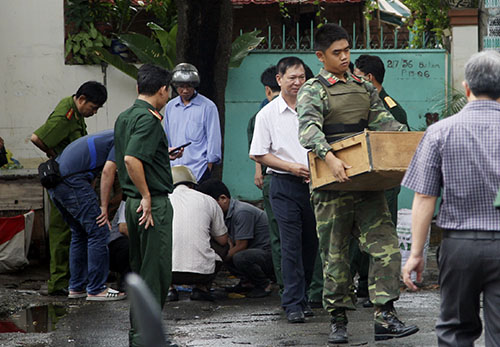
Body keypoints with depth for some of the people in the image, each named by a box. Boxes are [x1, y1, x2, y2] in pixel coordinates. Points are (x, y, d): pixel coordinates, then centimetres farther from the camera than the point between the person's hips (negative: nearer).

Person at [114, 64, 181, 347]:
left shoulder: (124, 117, 13)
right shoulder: (148, 119, -16)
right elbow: (131, 159, -28)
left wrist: (165, 155, 28)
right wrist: (146, 196, -21)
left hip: (133, 202, 10)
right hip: (155, 204, -9)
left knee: (140, 269, 15)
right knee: (157, 271, -4)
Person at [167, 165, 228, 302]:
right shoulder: (208, 201, 9)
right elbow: (222, 239, 16)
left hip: (167, 271, 0)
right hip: (202, 272, 0)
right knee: (222, 246, 31)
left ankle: (168, 289, 14)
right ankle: (201, 287, 14)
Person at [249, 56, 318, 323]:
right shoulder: (268, 114, 1)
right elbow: (258, 154, 0)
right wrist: (292, 166, -10)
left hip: (313, 182, 3)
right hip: (284, 184, -3)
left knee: (311, 243, 8)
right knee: (291, 243, -7)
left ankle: (301, 297, 21)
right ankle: (293, 303, -5)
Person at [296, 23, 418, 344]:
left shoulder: (364, 88, 18)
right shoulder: (313, 91, -1)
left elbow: (383, 121, 15)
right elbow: (308, 128, -17)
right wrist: (330, 157, -35)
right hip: (332, 185, -4)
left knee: (385, 243, -8)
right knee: (335, 254, 2)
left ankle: (385, 317, -11)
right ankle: (338, 320, 12)